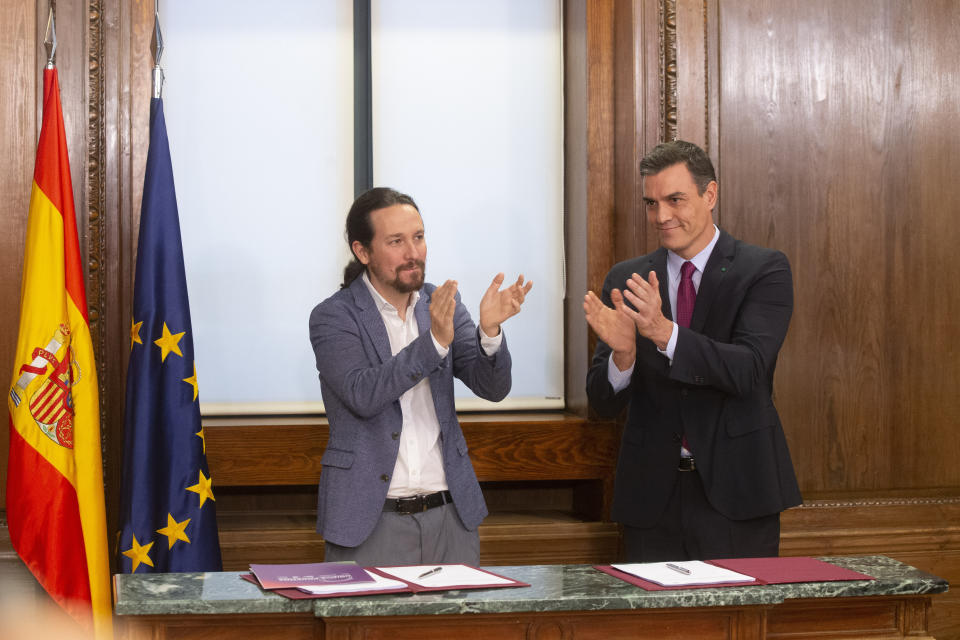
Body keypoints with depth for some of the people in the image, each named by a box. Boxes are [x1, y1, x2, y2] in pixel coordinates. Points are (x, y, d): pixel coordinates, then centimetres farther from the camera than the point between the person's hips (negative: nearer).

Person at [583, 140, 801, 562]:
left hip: (736, 493, -2)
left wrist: (665, 333, -29)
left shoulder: (764, 270, -2)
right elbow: (603, 401, 2)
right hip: (652, 494, 3)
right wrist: (622, 353, -20)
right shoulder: (626, 281, 6)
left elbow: (749, 370, -16)